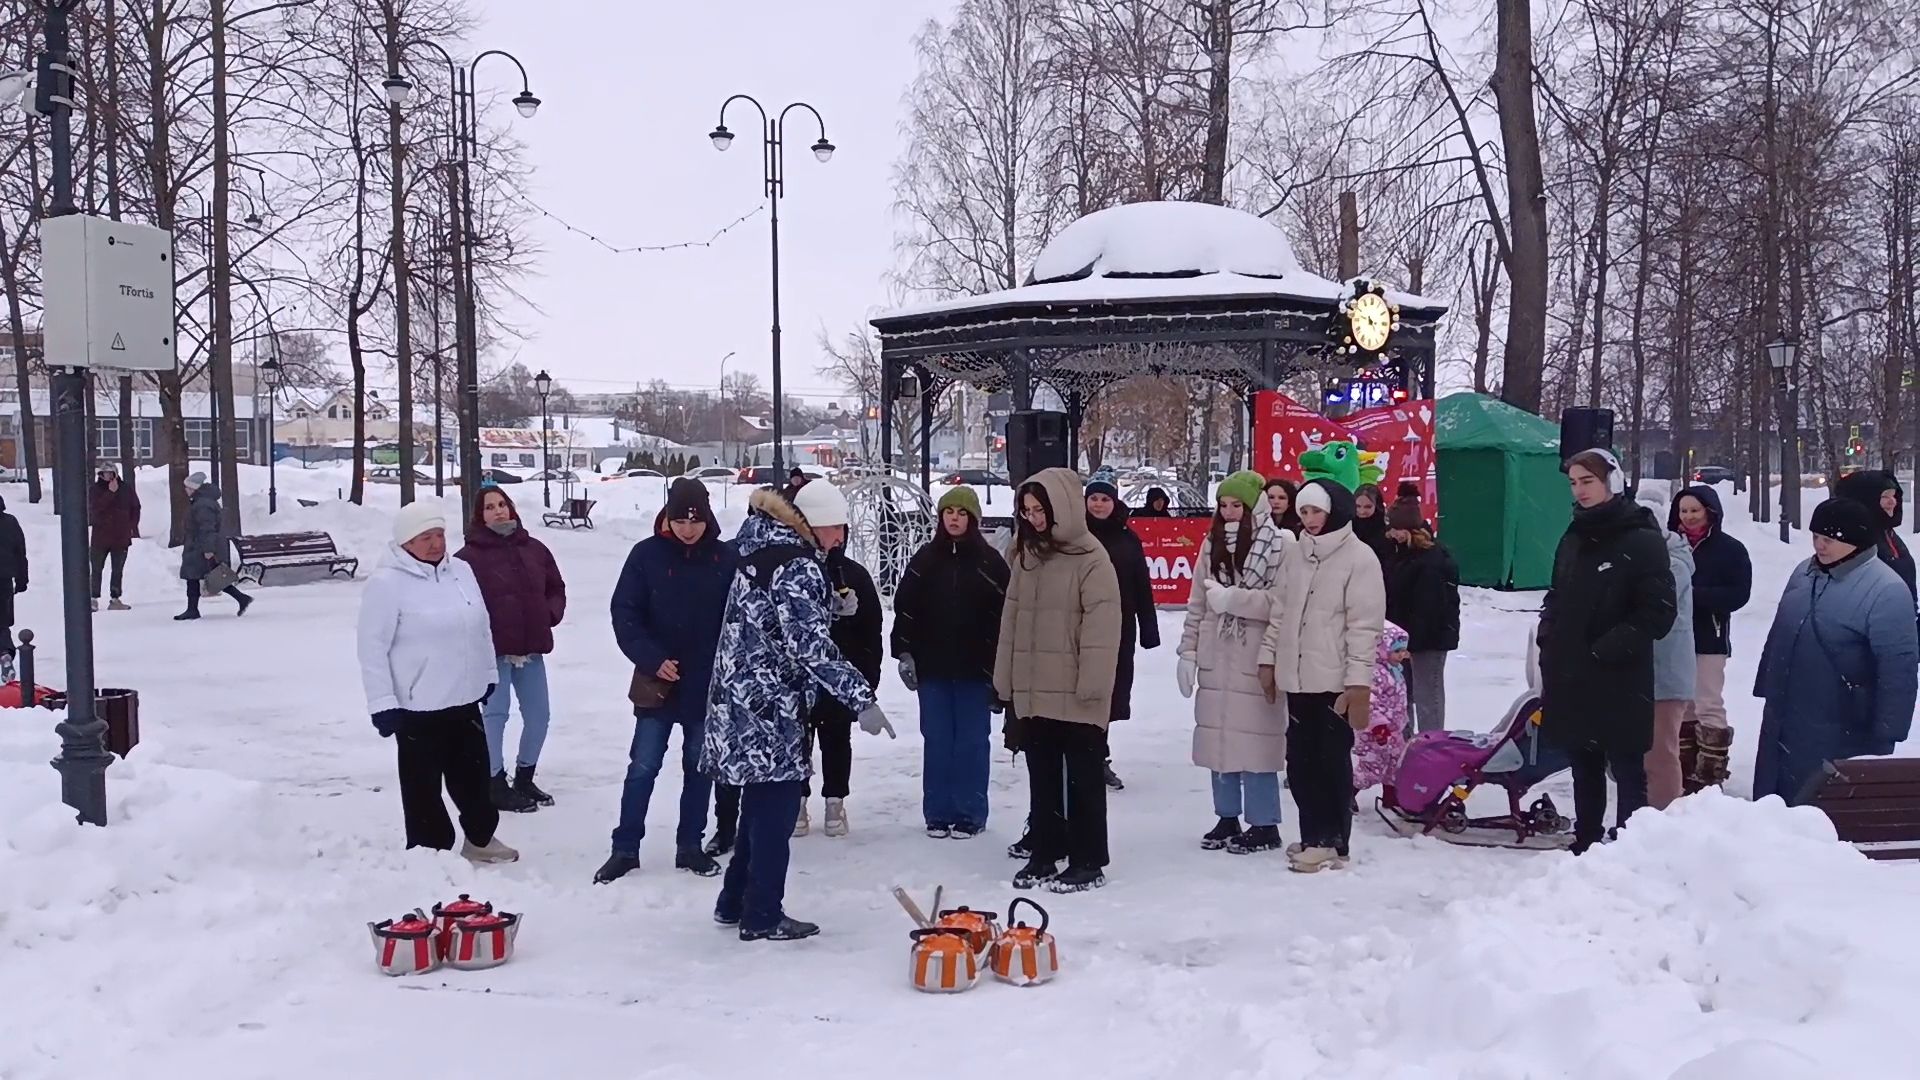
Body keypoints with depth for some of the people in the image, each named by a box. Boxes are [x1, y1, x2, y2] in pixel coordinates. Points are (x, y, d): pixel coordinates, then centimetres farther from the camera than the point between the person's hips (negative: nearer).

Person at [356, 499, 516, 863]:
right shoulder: (386, 584, -14)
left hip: (465, 700, 6)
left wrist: (488, 676, 19)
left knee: (473, 773, 19)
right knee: (424, 785, 4)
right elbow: (373, 650, -14)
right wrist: (382, 704, -15)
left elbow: (481, 629, 15)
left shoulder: (461, 571, 5)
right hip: (417, 707, -6)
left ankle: (480, 839, 37)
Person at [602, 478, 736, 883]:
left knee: (699, 768, 11)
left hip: (709, 685, 1)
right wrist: (652, 659, -16)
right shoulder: (647, 554, -5)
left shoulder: (725, 558, -3)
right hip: (657, 683, -1)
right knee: (643, 768, 2)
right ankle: (625, 848, 13)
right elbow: (625, 614, -5)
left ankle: (690, 846, 23)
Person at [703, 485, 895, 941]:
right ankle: (763, 916, 6)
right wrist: (861, 698, -24)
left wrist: (829, 607, 13)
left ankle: (734, 902, 26)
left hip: (743, 698, 10)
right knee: (777, 804, -1)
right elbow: (810, 645, -23)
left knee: (760, 802, 18)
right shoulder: (798, 567, -16)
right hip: (770, 704, -10)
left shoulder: (761, 550, 13)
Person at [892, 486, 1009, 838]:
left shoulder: (989, 561, -2)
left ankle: (970, 814, 12)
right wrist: (904, 652, -2)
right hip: (932, 665, 2)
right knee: (936, 740, 7)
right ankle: (938, 813, 16)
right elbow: (905, 607, 5)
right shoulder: (925, 559, 4)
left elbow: (1003, 613, -3)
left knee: (972, 741, 4)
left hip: (975, 667, -2)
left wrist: (998, 664, -6)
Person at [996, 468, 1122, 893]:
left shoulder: (1090, 557, -11)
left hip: (1076, 695, -6)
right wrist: (1005, 679, 10)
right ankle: (1044, 855, 24)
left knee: (1083, 777, 4)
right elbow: (1011, 618, 13)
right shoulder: (1025, 555, 11)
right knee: (1041, 776, 14)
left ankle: (1088, 861, 13)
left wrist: (1092, 683, -18)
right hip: (1033, 691, 7)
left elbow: (1102, 625, -15)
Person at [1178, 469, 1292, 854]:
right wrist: (1188, 651, 8)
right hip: (1215, 660, 6)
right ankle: (1227, 818, 23)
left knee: (1255, 740, -3)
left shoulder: (1281, 544, -7)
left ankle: (1264, 825, 10)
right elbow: (1197, 604, 12)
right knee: (1218, 737, 10)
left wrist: (1230, 597, -13)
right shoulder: (1212, 543, 11)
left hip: (1255, 662, -6)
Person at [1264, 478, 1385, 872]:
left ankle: (1331, 843, 7)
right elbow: (1280, 613, 18)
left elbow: (1364, 625, -12)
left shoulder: (1359, 558, -7)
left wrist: (1359, 682, -15)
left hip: (1335, 681, -7)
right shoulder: (1297, 557, 13)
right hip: (1297, 678, 7)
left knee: (1332, 761, 0)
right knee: (1300, 761, 11)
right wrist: (1269, 658, 11)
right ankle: (1313, 836, 22)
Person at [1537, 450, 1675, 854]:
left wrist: (1607, 648, -16)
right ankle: (1584, 844, 26)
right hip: (1571, 680, 7)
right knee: (1585, 771, 16)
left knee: (1627, 771, 0)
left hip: (1621, 683, -7)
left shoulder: (1642, 541, -8)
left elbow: (1657, 613, -13)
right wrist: (1550, 644, 6)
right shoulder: (1573, 540, 14)